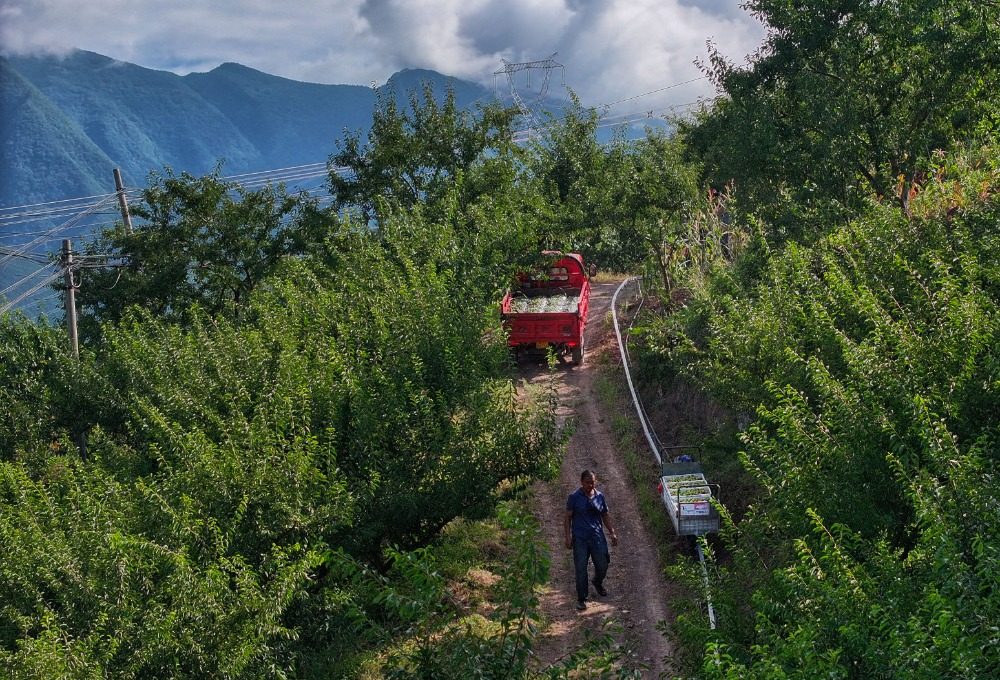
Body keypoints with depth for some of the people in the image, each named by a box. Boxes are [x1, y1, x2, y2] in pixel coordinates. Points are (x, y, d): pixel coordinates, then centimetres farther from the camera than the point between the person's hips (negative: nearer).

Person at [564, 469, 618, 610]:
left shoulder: (600, 496, 5)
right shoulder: (574, 497, -5)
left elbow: (605, 516, 15)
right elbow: (568, 518, -1)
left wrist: (612, 533, 9)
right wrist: (568, 536, -8)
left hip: (597, 536, 3)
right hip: (580, 539, -3)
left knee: (602, 566, 6)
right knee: (581, 569, -1)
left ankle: (598, 583, 39)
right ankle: (581, 599, 11)